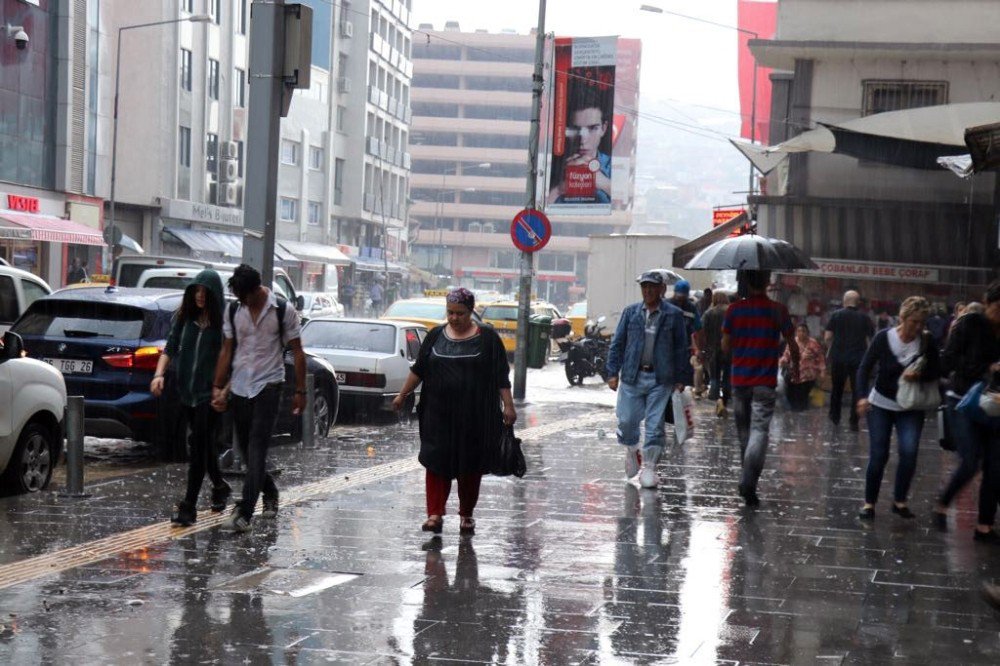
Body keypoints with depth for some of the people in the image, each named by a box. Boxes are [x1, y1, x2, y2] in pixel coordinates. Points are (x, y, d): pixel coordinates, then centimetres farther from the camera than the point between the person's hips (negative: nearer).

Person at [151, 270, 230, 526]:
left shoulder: (222, 322, -6)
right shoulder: (184, 318, 7)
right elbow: (170, 349, 7)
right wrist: (159, 373, -9)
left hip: (211, 393, -5)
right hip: (187, 392, 5)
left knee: (198, 447, -10)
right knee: (203, 445, 18)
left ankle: (188, 507, -10)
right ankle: (219, 486, 40)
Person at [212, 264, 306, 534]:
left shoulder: (283, 311, -6)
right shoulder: (233, 311, 5)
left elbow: (297, 352, -1)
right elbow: (227, 351, 11)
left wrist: (300, 391, -2)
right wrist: (218, 387, 6)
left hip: (268, 386, -5)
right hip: (240, 387, 5)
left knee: (256, 449, -13)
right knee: (246, 448, 10)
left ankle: (244, 513, -18)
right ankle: (270, 492, 35)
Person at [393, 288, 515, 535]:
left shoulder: (487, 338, 0)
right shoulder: (436, 336, 8)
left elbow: (501, 376, -1)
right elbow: (418, 369, 14)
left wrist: (508, 406, -7)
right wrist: (403, 395, 13)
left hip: (475, 415, -2)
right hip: (439, 413, 2)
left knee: (471, 465, 4)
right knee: (437, 461, -6)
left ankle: (467, 515, 17)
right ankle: (435, 514, -7)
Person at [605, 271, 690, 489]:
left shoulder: (673, 315, 1)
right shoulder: (631, 312, 6)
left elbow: (681, 348, 3)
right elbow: (617, 343, 8)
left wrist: (681, 379, -1)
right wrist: (613, 372, 2)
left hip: (660, 379, -2)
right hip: (632, 376, 2)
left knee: (655, 424, -2)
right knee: (627, 420, 2)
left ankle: (649, 466, 7)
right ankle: (632, 450, 32)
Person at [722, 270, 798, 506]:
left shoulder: (735, 309, -2)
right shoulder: (777, 310, -6)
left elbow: (725, 347, 3)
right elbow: (792, 345, 0)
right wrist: (795, 366, 19)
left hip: (739, 380, 3)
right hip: (765, 381, -3)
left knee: (743, 430, 15)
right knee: (759, 429, -7)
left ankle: (747, 482, 25)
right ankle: (748, 482, -23)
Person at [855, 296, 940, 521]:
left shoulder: (926, 342, -9)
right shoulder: (883, 338, -14)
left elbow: (936, 372, 2)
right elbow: (865, 368, -9)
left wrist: (919, 375, -20)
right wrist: (863, 396, -22)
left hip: (911, 408, 1)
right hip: (881, 404, -1)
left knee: (909, 452, -13)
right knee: (878, 455, -5)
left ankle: (899, 501, 4)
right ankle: (869, 503, 10)